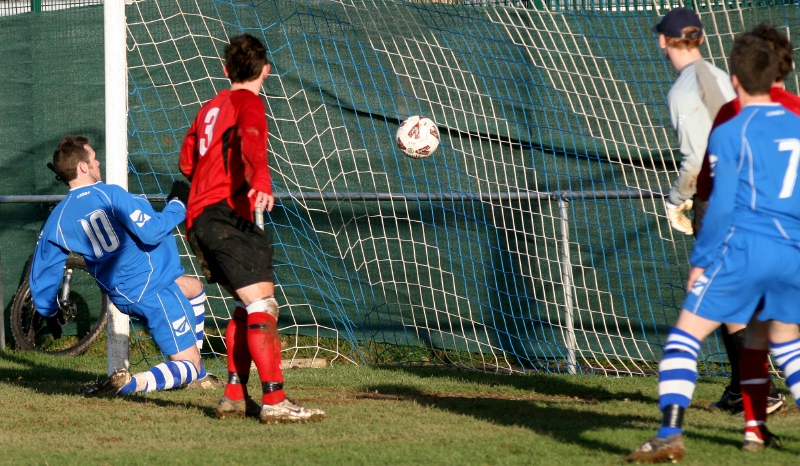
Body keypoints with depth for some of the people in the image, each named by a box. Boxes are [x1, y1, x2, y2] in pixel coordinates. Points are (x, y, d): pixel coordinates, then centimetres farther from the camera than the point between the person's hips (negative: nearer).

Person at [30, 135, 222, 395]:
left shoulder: (58, 219, 4)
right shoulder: (110, 195, -16)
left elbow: (42, 274, 9)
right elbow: (152, 232, -23)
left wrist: (49, 312, 24)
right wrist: (177, 206, -6)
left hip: (122, 297, 8)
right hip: (154, 289, -8)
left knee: (193, 287, 35)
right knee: (188, 364, -2)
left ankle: (196, 376, 31)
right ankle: (130, 384, -28)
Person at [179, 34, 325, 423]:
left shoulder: (211, 107, 23)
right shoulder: (248, 102, -3)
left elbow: (188, 162, 31)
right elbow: (251, 140, -24)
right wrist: (261, 180, -42)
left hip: (199, 219, 10)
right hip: (225, 214, -10)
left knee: (249, 305, 19)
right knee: (262, 303, -16)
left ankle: (235, 396, 17)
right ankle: (274, 401, -26)